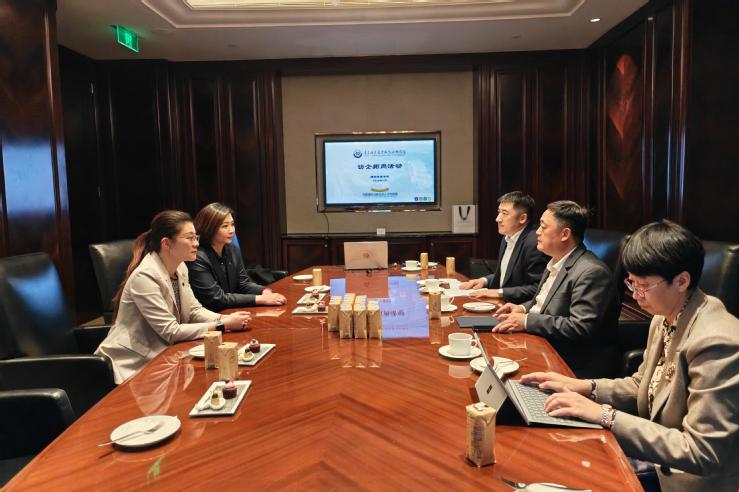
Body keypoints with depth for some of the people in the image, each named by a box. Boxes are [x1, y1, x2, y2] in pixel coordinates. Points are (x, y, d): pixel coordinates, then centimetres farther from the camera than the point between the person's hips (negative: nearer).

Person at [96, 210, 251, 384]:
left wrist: (225, 318, -13)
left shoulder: (180, 268, 1)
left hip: (160, 355, 7)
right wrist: (223, 325, -22)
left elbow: (194, 310, 6)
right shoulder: (144, 276, -24)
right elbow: (170, 331, -23)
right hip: (132, 365, -7)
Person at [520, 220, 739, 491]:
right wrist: (585, 387, -4)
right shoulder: (666, 319, 0)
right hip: (658, 460, 7)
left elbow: (701, 453, -25)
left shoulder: (717, 344, -26)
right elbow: (642, 386, 13)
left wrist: (606, 415, -26)